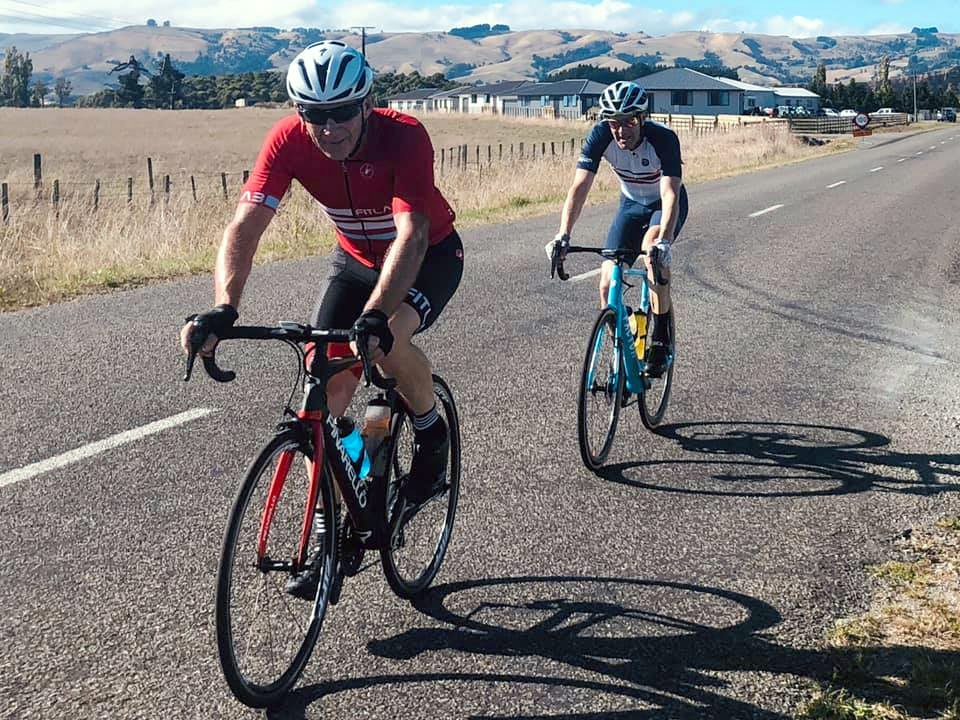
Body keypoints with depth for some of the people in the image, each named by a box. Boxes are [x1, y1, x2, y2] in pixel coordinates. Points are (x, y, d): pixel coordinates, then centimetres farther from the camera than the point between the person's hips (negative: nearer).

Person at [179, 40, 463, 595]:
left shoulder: (404, 136, -33)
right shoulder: (289, 141, -23)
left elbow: (411, 233, -44)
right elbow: (246, 225, -30)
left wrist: (375, 315, -59)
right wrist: (224, 308, -47)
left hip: (429, 255, -4)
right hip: (357, 258, 4)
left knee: (385, 340, -34)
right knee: (326, 392, -8)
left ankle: (432, 433, -3)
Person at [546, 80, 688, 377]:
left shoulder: (663, 138, -33)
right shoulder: (601, 135, -25)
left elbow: (670, 193, -41)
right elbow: (579, 187, -30)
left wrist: (664, 240, -57)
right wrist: (563, 235, -44)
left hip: (665, 205, -3)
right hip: (631, 205, 3)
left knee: (652, 247, -36)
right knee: (608, 283, -10)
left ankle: (661, 339, -22)